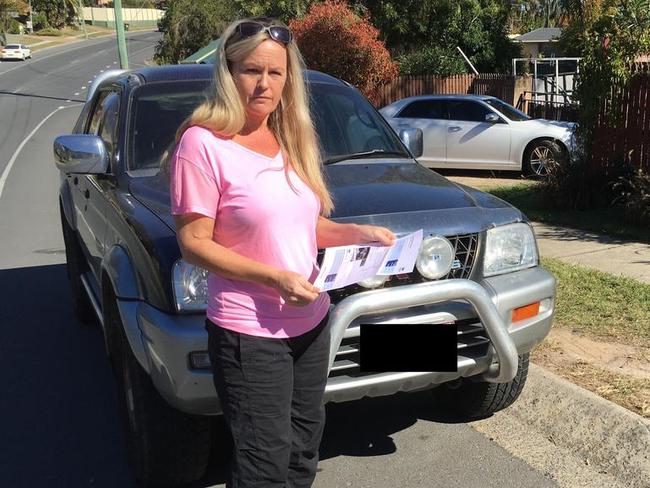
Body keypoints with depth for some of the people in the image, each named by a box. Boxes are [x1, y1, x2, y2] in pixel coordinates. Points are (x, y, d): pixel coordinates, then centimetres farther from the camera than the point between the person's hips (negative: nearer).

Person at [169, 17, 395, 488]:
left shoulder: (292, 140, 8)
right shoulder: (203, 142, -14)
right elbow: (194, 243, -16)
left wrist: (360, 233, 0)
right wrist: (274, 277, -24)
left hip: (311, 321, 7)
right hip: (249, 333, -7)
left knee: (304, 447, 21)